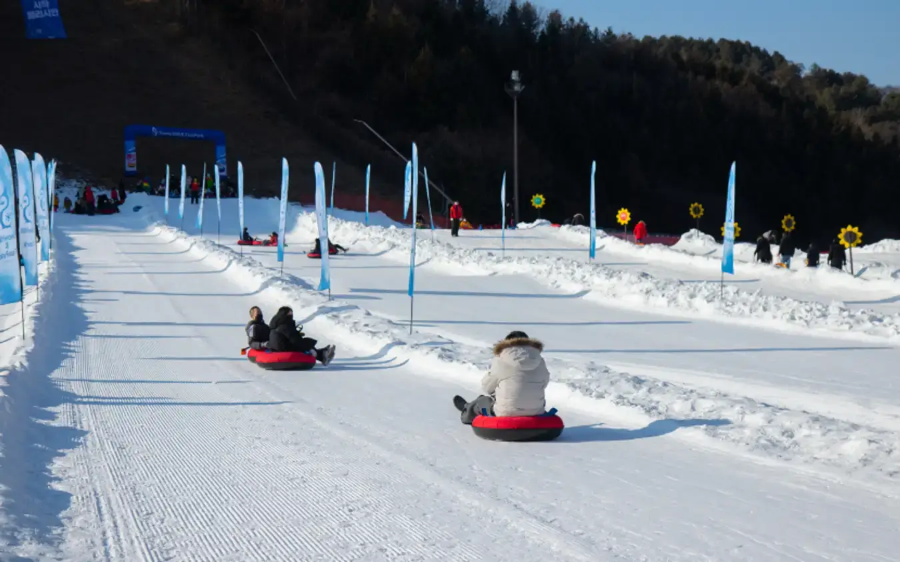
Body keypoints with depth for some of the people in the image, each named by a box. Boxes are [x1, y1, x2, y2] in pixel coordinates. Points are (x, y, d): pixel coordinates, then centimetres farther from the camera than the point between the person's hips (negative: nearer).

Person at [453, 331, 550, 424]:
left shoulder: (500, 362, -10)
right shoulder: (540, 362, -1)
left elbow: (487, 387, 2)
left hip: (506, 415, -4)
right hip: (536, 414, 4)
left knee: (482, 401, 29)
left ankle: (467, 412, 62)